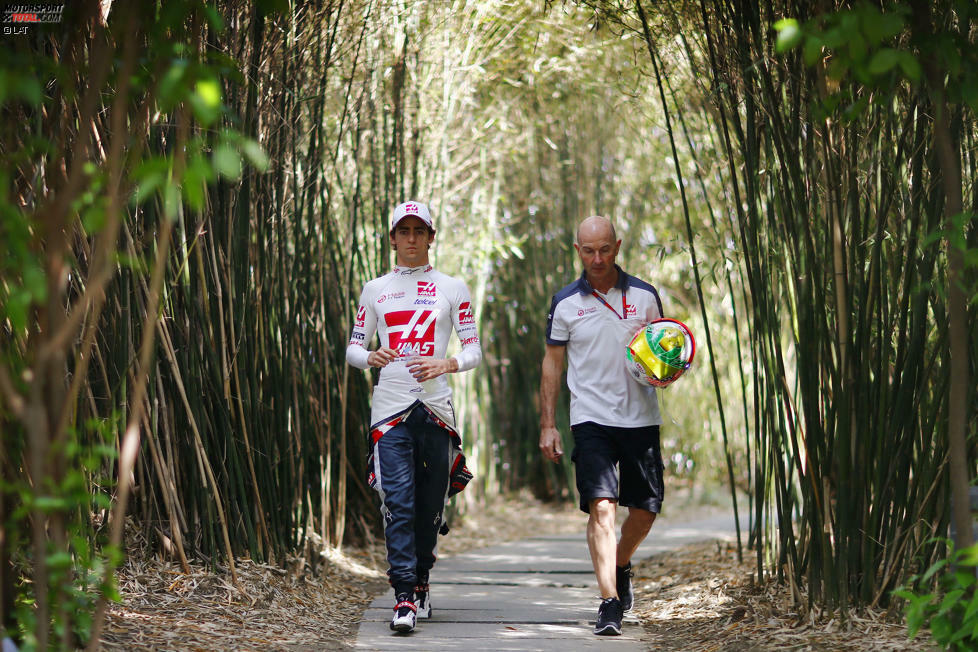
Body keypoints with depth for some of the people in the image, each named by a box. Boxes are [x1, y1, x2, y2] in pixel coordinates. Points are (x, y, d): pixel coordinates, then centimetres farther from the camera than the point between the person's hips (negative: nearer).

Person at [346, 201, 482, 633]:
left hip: (436, 406, 0)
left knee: (431, 506, 4)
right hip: (390, 407, 0)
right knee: (398, 504, -12)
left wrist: (445, 364, -15)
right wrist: (369, 357, -9)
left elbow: (474, 350, 5)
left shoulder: (452, 289, 9)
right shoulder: (375, 290, 13)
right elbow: (352, 348, 14)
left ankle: (420, 583, 23)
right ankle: (404, 598, -17)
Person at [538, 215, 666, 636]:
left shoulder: (644, 297, 6)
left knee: (644, 508, 6)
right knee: (601, 506, -15)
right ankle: (609, 602, -18)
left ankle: (622, 566, 36)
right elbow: (552, 364, 9)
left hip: (640, 417, 2)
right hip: (590, 419, -2)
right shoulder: (565, 303, 3)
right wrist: (547, 425, 4)